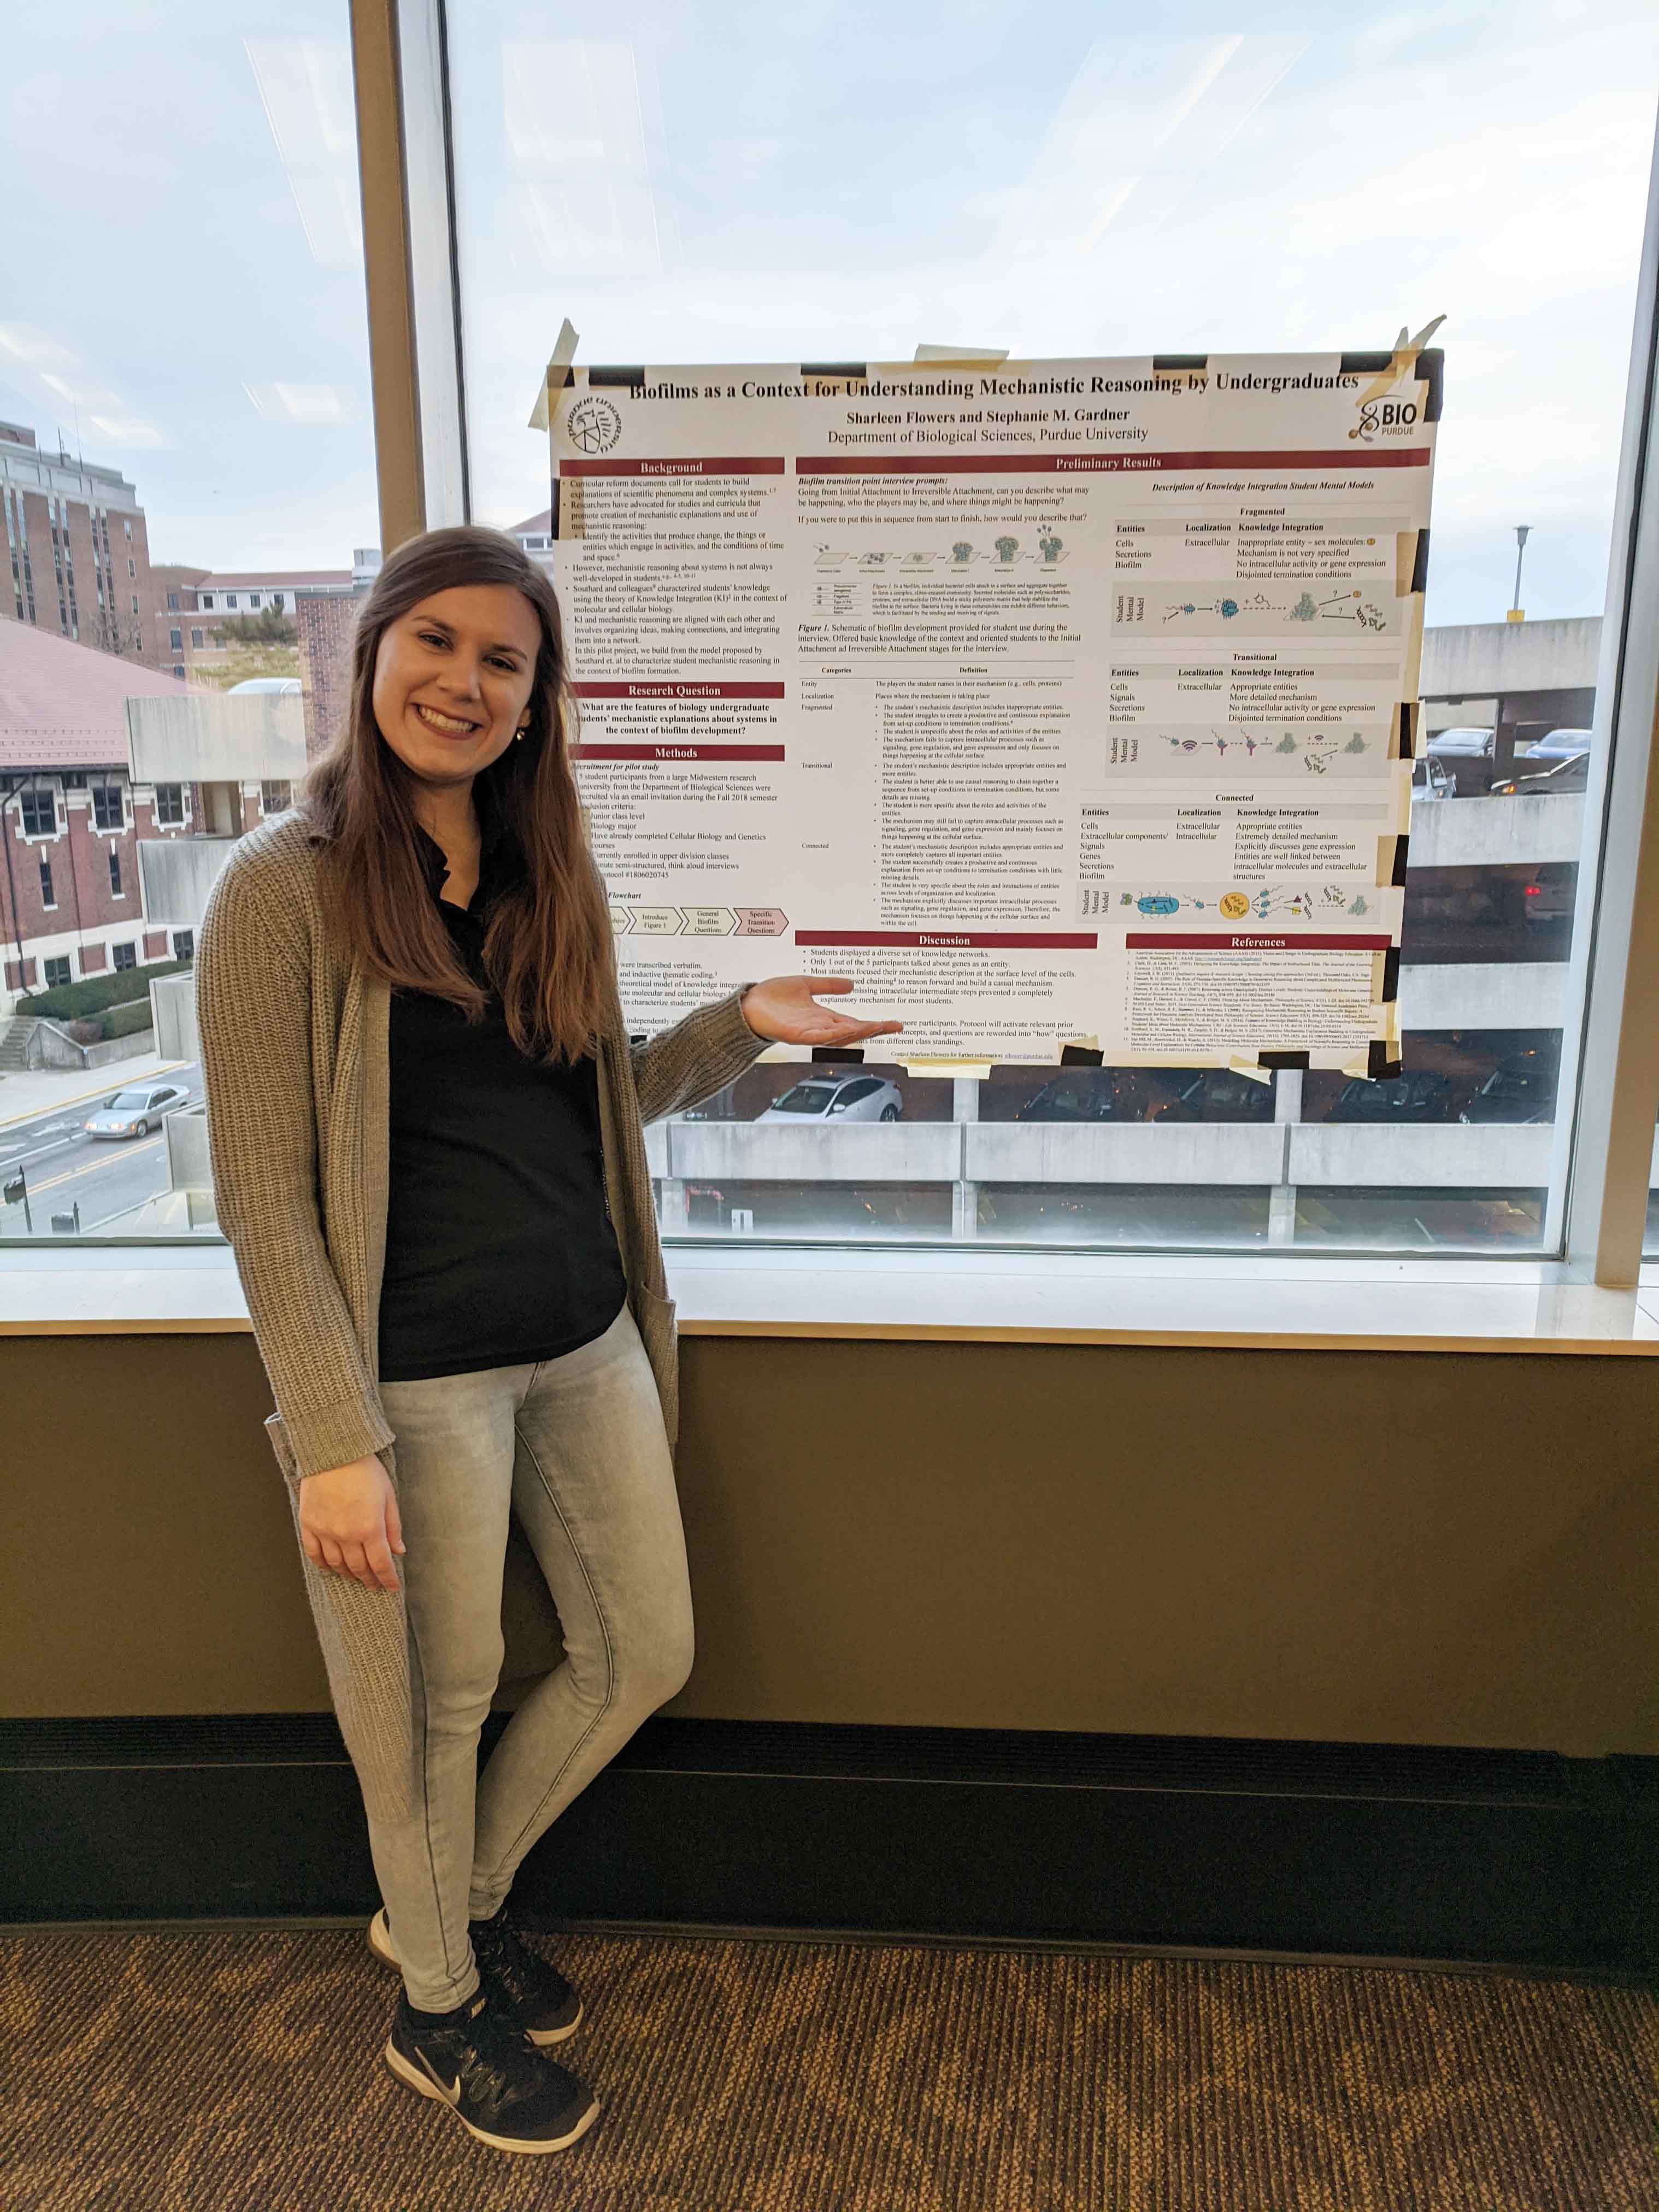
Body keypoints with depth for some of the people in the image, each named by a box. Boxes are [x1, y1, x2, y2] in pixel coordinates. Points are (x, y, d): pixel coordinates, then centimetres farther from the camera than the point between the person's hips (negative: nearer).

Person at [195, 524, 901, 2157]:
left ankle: (458, 1901, 44)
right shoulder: (285, 888, -12)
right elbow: (264, 1195, -14)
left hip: (588, 1342, 7)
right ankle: (437, 2010, 42)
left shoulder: (547, 878, 7)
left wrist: (743, 1023, 4)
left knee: (646, 1658, 16)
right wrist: (333, 1439, -17)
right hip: (420, 1373, -6)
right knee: (441, 1701, 12)